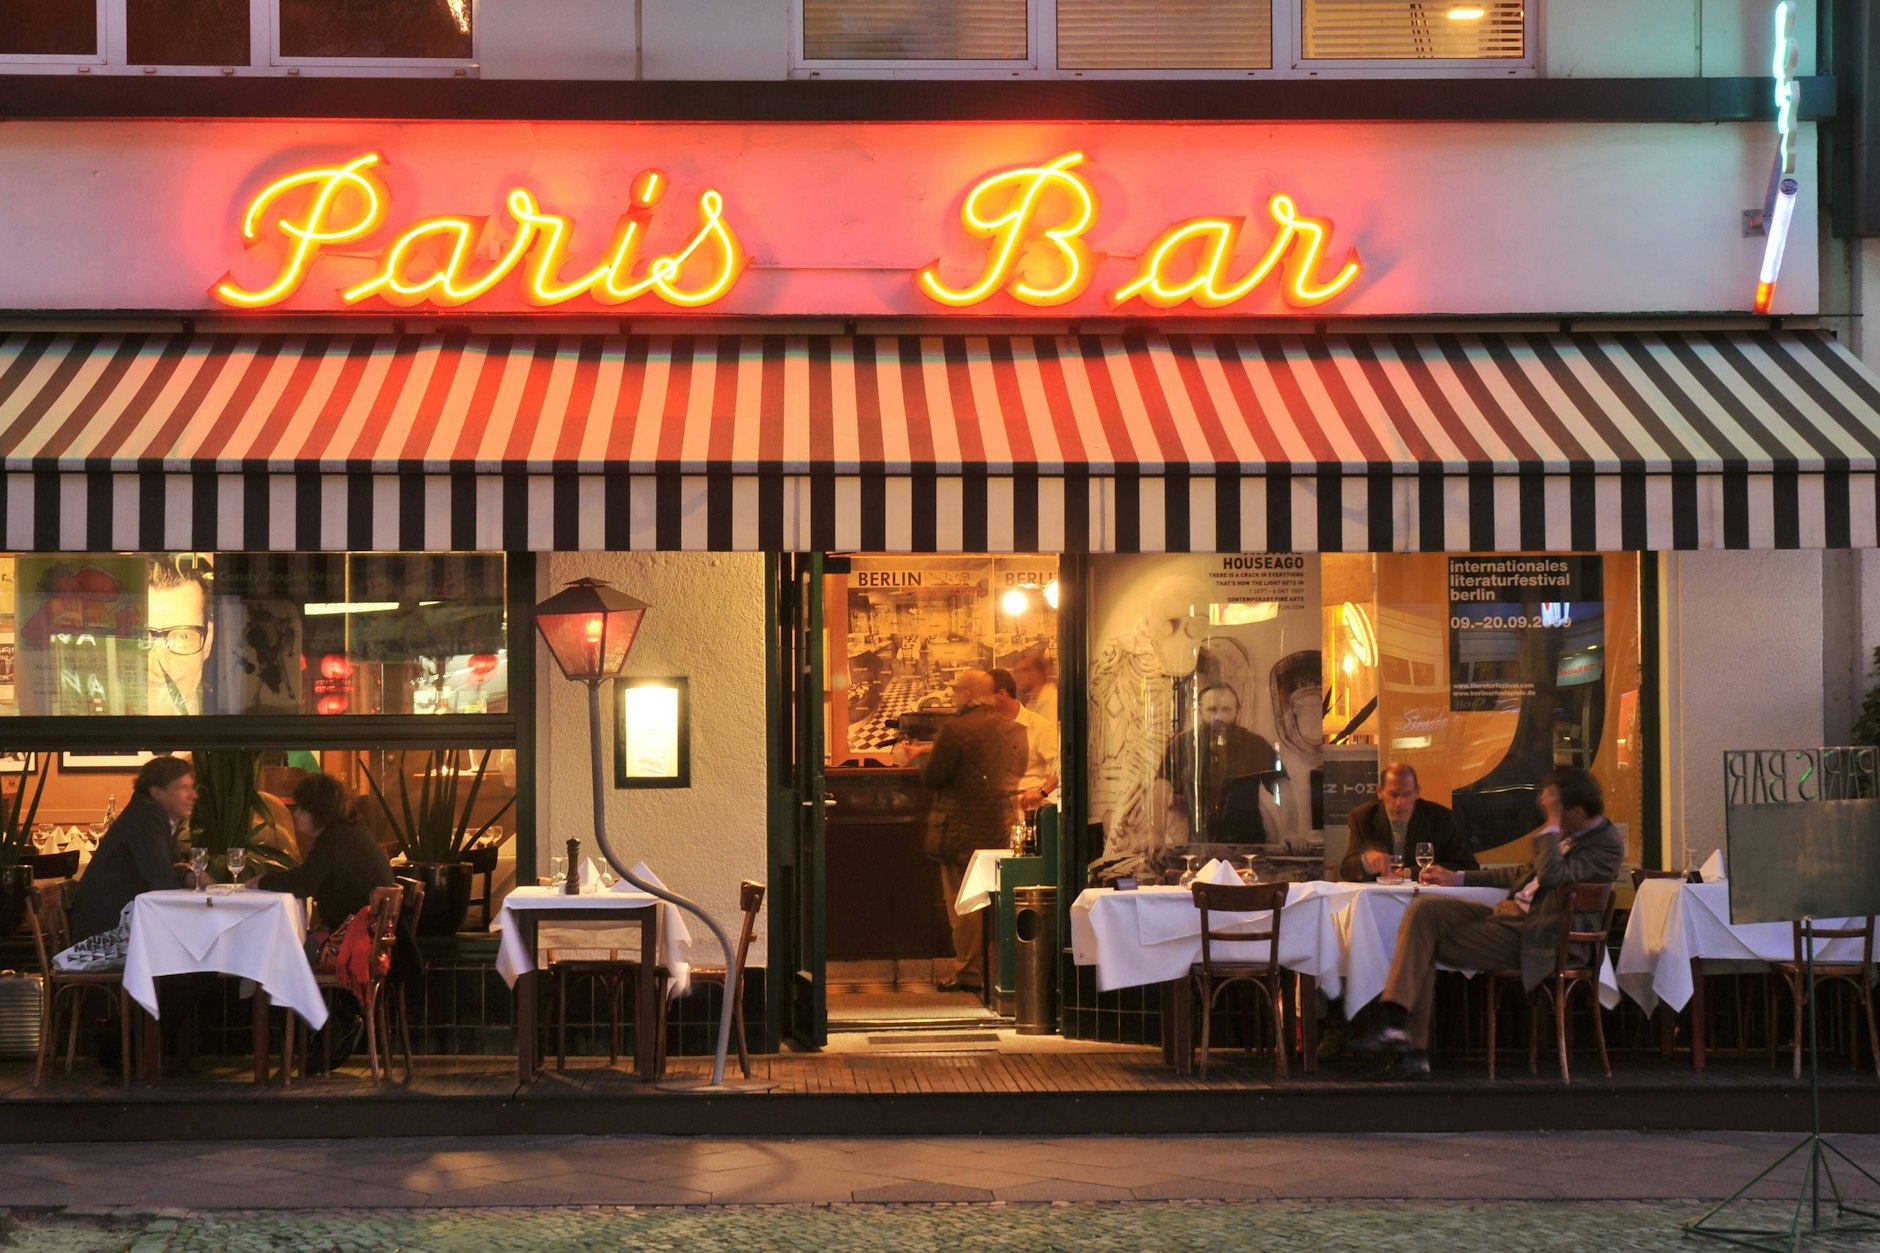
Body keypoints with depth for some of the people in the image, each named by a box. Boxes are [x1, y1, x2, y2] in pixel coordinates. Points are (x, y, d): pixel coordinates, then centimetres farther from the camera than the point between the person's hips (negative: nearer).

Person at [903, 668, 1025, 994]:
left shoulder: (957, 729, -15)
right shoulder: (1013, 730, 7)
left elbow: (932, 776, -14)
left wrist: (924, 756, 10)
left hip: (963, 829, -6)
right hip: (1004, 829, 6)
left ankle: (968, 971, 1)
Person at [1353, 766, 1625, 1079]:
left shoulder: (1607, 844, -13)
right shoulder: (1571, 833, 14)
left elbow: (1551, 876, -28)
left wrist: (1552, 824, -20)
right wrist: (1458, 878, 25)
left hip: (1527, 936, -9)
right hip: (1506, 912, 9)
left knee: (1425, 944, -15)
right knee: (1423, 910, -12)